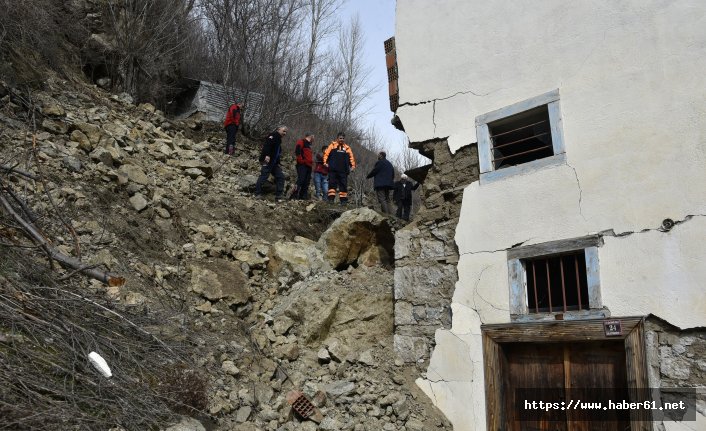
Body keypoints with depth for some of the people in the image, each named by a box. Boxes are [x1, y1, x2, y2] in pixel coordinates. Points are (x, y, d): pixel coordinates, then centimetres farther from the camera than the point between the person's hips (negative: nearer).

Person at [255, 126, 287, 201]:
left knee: (280, 177, 3)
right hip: (267, 161, -10)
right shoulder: (274, 135, -3)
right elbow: (267, 144, -19)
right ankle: (257, 194, -6)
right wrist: (267, 155, -29)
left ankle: (278, 196, 2)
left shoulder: (279, 139, 25)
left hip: (274, 163, 10)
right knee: (264, 176, -13)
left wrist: (278, 163, 18)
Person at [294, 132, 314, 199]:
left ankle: (304, 196, 6)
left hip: (308, 165, 10)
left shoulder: (308, 144, 27)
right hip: (302, 165, -9)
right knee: (300, 180, -16)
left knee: (306, 181, 5)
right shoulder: (301, 142, -2)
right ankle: (296, 196, -19)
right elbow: (297, 151, -17)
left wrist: (311, 161, 17)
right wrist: (301, 160, -18)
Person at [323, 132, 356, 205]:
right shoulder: (332, 145, 9)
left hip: (343, 171, 2)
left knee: (343, 185, 1)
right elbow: (326, 153, 4)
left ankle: (343, 199, 4)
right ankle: (331, 198, -3)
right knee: (332, 184, -4)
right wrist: (325, 162, -7)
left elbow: (351, 157, 14)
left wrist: (353, 165, 4)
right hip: (333, 170, -2)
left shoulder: (347, 148, 14)